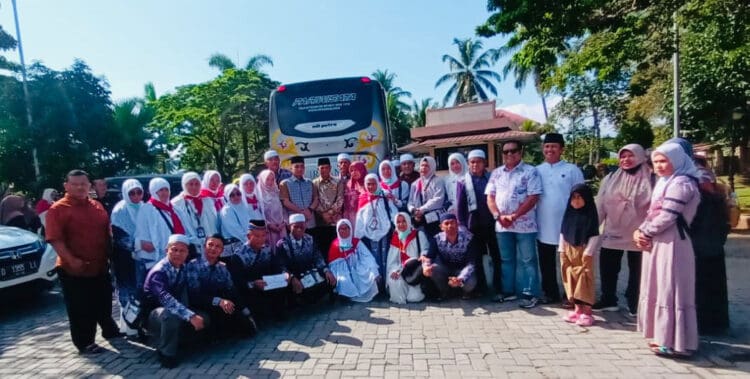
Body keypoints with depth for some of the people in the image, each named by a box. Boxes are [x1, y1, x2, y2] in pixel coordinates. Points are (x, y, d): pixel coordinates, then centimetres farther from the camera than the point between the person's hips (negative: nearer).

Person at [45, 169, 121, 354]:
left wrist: (110, 255, 9)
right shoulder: (58, 209, -10)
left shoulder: (97, 206, 9)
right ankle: (84, 343, 19)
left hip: (100, 266, 6)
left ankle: (110, 330, 38)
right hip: (74, 269, -6)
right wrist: (71, 260, -25)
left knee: (103, 303, 19)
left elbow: (107, 233, 16)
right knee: (80, 309, 5)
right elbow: (55, 239, -17)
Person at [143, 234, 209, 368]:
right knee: (170, 315, -38)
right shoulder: (158, 271, -25)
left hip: (172, 311, 7)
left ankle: (174, 341, 8)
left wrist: (191, 314, -22)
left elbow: (183, 296, -5)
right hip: (153, 314, -7)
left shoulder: (183, 269, 0)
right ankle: (166, 353, -15)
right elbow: (166, 298, -42)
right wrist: (191, 316, -51)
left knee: (204, 318, -9)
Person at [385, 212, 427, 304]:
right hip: (401, 271, 2)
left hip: (416, 270, -2)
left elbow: (426, 250, -4)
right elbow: (392, 259, 8)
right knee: (393, 280, -32)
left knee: (414, 297, -20)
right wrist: (394, 270, -11)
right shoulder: (394, 239, 15)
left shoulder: (419, 235, 7)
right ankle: (400, 299, -1)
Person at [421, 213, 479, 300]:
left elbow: (471, 263, -27)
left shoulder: (468, 238, -23)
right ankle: (444, 292, 1)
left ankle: (466, 291, 8)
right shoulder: (437, 239, -17)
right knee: (432, 269, -29)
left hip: (463, 269, -2)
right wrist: (425, 267, -44)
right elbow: (429, 257, -19)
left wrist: (460, 279, -43)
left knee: (470, 283, -34)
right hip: (445, 269, 2)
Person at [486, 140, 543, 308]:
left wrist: (514, 216, -16)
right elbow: (490, 197, 7)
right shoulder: (496, 173, 10)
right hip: (501, 225, 5)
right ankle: (508, 291, 25)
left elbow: (533, 198, -12)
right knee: (506, 260, 13)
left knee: (527, 261, 3)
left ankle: (530, 294, 12)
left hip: (524, 224, -5)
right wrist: (498, 216, -9)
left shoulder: (530, 171, -4)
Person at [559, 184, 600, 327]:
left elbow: (594, 236, -9)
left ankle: (587, 312, 5)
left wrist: (588, 252, -13)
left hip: (583, 252, -5)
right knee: (571, 280, 8)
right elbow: (563, 233, 11)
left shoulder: (590, 214, -6)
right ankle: (577, 309, 19)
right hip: (568, 252, 5)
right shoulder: (569, 213, 8)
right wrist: (562, 250, 5)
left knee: (584, 281, -2)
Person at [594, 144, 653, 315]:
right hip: (612, 232, 3)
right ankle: (608, 299, 24)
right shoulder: (610, 178, 5)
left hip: (636, 235, -3)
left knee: (636, 270, 10)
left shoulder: (650, 180, -5)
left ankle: (634, 304, 23)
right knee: (607, 268, 9)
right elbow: (600, 205, 6)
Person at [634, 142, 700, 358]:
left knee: (670, 291, -5)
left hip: (672, 244, -10)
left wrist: (644, 232, -8)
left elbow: (667, 217, -20)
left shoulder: (681, 184, -13)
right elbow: (653, 213, 16)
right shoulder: (663, 183, 18)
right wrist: (640, 232, -1)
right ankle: (664, 336, 27)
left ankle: (675, 342, 4)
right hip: (657, 244, 10)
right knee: (659, 289, 15)